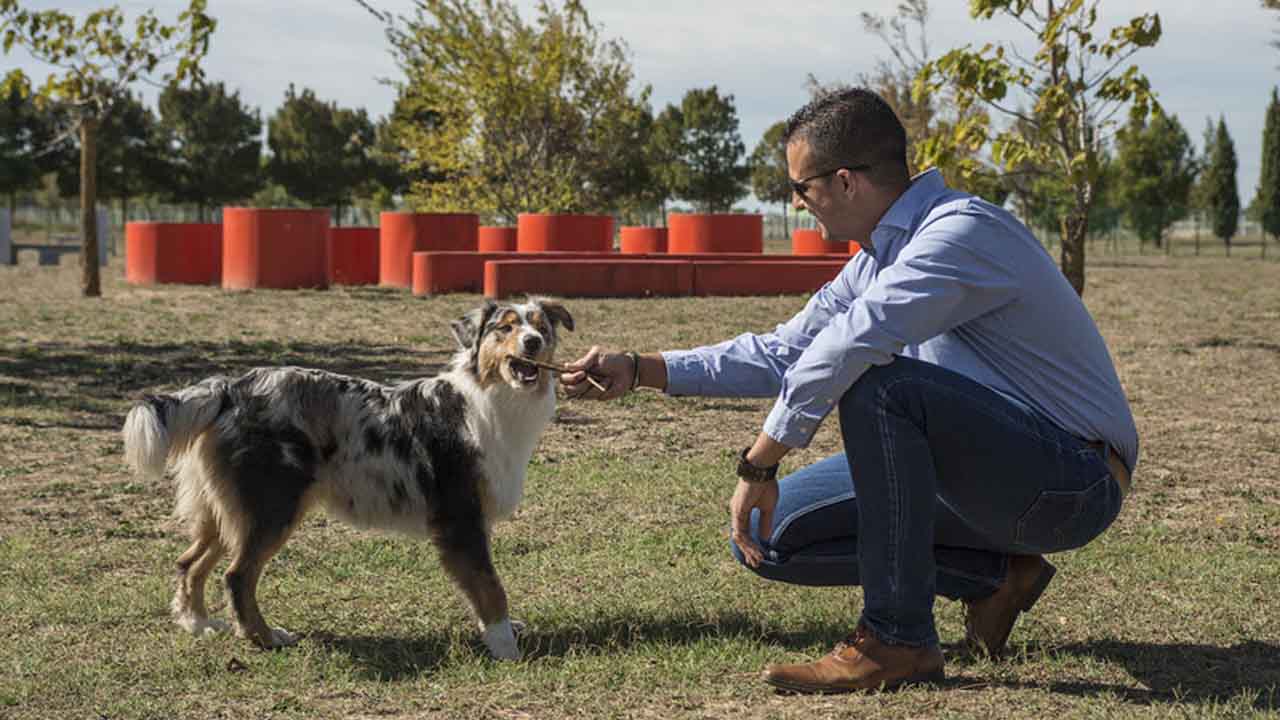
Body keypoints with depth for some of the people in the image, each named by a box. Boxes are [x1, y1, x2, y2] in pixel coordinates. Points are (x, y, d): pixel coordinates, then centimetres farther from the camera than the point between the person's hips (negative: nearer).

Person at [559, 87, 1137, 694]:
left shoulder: (963, 231, -21)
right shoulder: (876, 259, 10)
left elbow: (845, 348, -33)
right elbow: (784, 352, 17)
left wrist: (759, 462, -25)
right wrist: (638, 370, 11)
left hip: (1073, 479, -9)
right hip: (989, 472, 9)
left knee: (878, 384, -32)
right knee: (769, 533, 3)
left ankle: (897, 639, -22)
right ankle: (998, 575, 9)